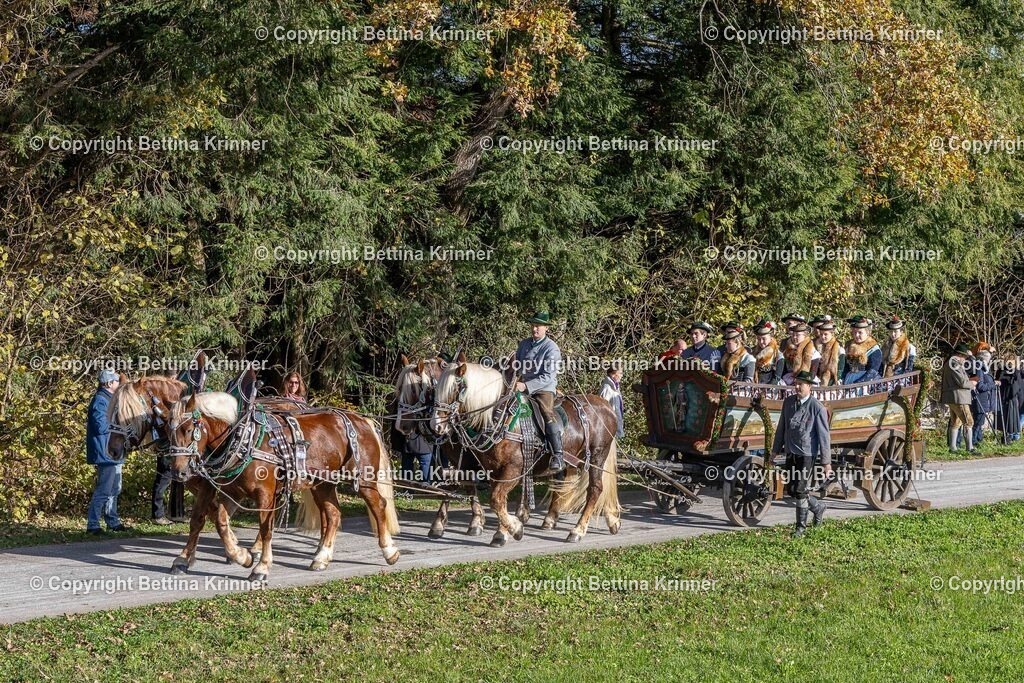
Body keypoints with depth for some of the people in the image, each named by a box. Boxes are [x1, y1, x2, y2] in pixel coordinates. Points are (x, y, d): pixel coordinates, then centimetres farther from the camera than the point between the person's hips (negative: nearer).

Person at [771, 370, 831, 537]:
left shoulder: (817, 407, -12)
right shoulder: (788, 402, 4)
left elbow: (824, 435, -10)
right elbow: (781, 427, 13)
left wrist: (826, 461, -11)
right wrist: (775, 450, 16)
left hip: (807, 454, -6)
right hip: (790, 453, 6)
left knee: (800, 490, -6)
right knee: (792, 490, 10)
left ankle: (801, 526, 8)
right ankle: (818, 506, 35)